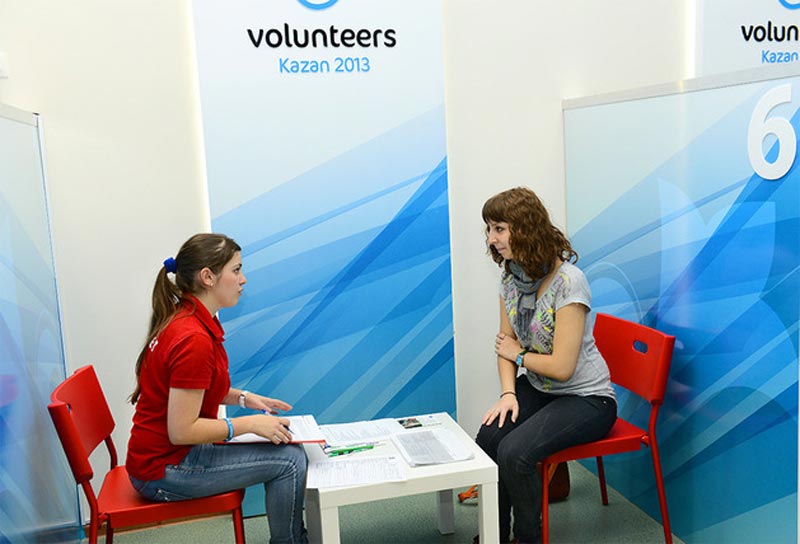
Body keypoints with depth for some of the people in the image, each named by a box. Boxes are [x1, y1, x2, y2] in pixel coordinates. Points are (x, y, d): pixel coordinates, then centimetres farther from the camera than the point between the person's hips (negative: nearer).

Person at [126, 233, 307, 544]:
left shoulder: (185, 319, 4)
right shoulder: (194, 339, -27)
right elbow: (181, 431, -27)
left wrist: (243, 398, 5)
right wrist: (250, 423, -18)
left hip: (167, 453, 10)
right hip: (164, 471, -10)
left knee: (285, 449, 11)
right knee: (289, 460, -11)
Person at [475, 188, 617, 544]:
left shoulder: (568, 281, -23)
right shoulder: (511, 274, 0)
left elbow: (562, 366, -23)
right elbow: (507, 344, 5)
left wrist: (519, 355, -7)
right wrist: (508, 392, -11)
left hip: (585, 399, -6)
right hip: (537, 389, 7)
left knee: (514, 452, -27)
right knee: (487, 439, -19)